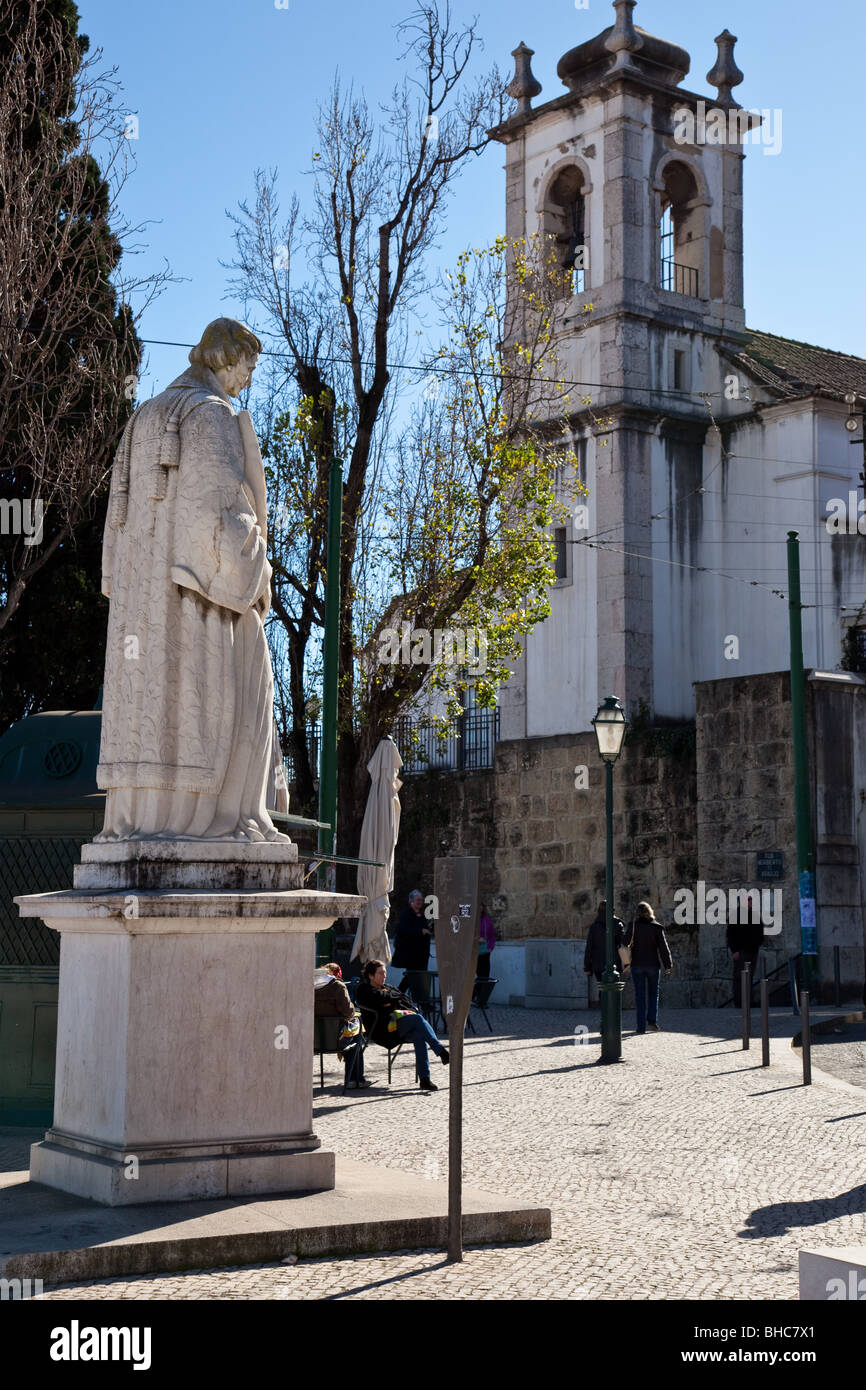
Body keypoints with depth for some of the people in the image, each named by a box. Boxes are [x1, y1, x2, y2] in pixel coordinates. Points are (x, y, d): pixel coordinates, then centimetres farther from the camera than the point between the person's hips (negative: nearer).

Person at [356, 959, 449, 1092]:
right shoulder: (364, 990, 8)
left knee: (419, 1036, -28)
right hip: (385, 1028, -6)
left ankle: (424, 1079, -35)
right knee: (418, 1018, -30)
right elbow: (383, 998, -9)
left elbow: (407, 1001, 22)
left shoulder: (386, 987, 31)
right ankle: (442, 1052, -35)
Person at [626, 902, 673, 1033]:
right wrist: (668, 965, 1)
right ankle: (652, 1019, -1)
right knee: (653, 992, 14)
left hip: (637, 964, 0)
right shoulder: (657, 927, -3)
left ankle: (641, 1026, 0)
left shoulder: (633, 927, -3)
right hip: (653, 964, 0)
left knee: (640, 994, 3)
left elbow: (627, 944, -3)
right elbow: (663, 947, -3)